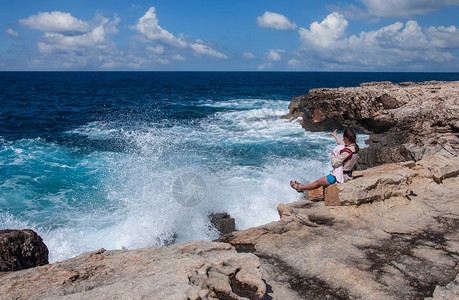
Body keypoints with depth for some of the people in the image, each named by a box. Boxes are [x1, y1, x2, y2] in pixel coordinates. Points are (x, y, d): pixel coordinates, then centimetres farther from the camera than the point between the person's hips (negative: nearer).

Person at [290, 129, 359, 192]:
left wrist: (332, 155, -7)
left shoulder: (347, 152, -30)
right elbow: (342, 143, 18)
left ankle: (300, 187, 28)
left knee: (318, 182, 10)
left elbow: (335, 163, -26)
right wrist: (335, 136, 33)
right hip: (347, 176, 9)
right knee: (321, 180, 24)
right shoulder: (355, 146, -3)